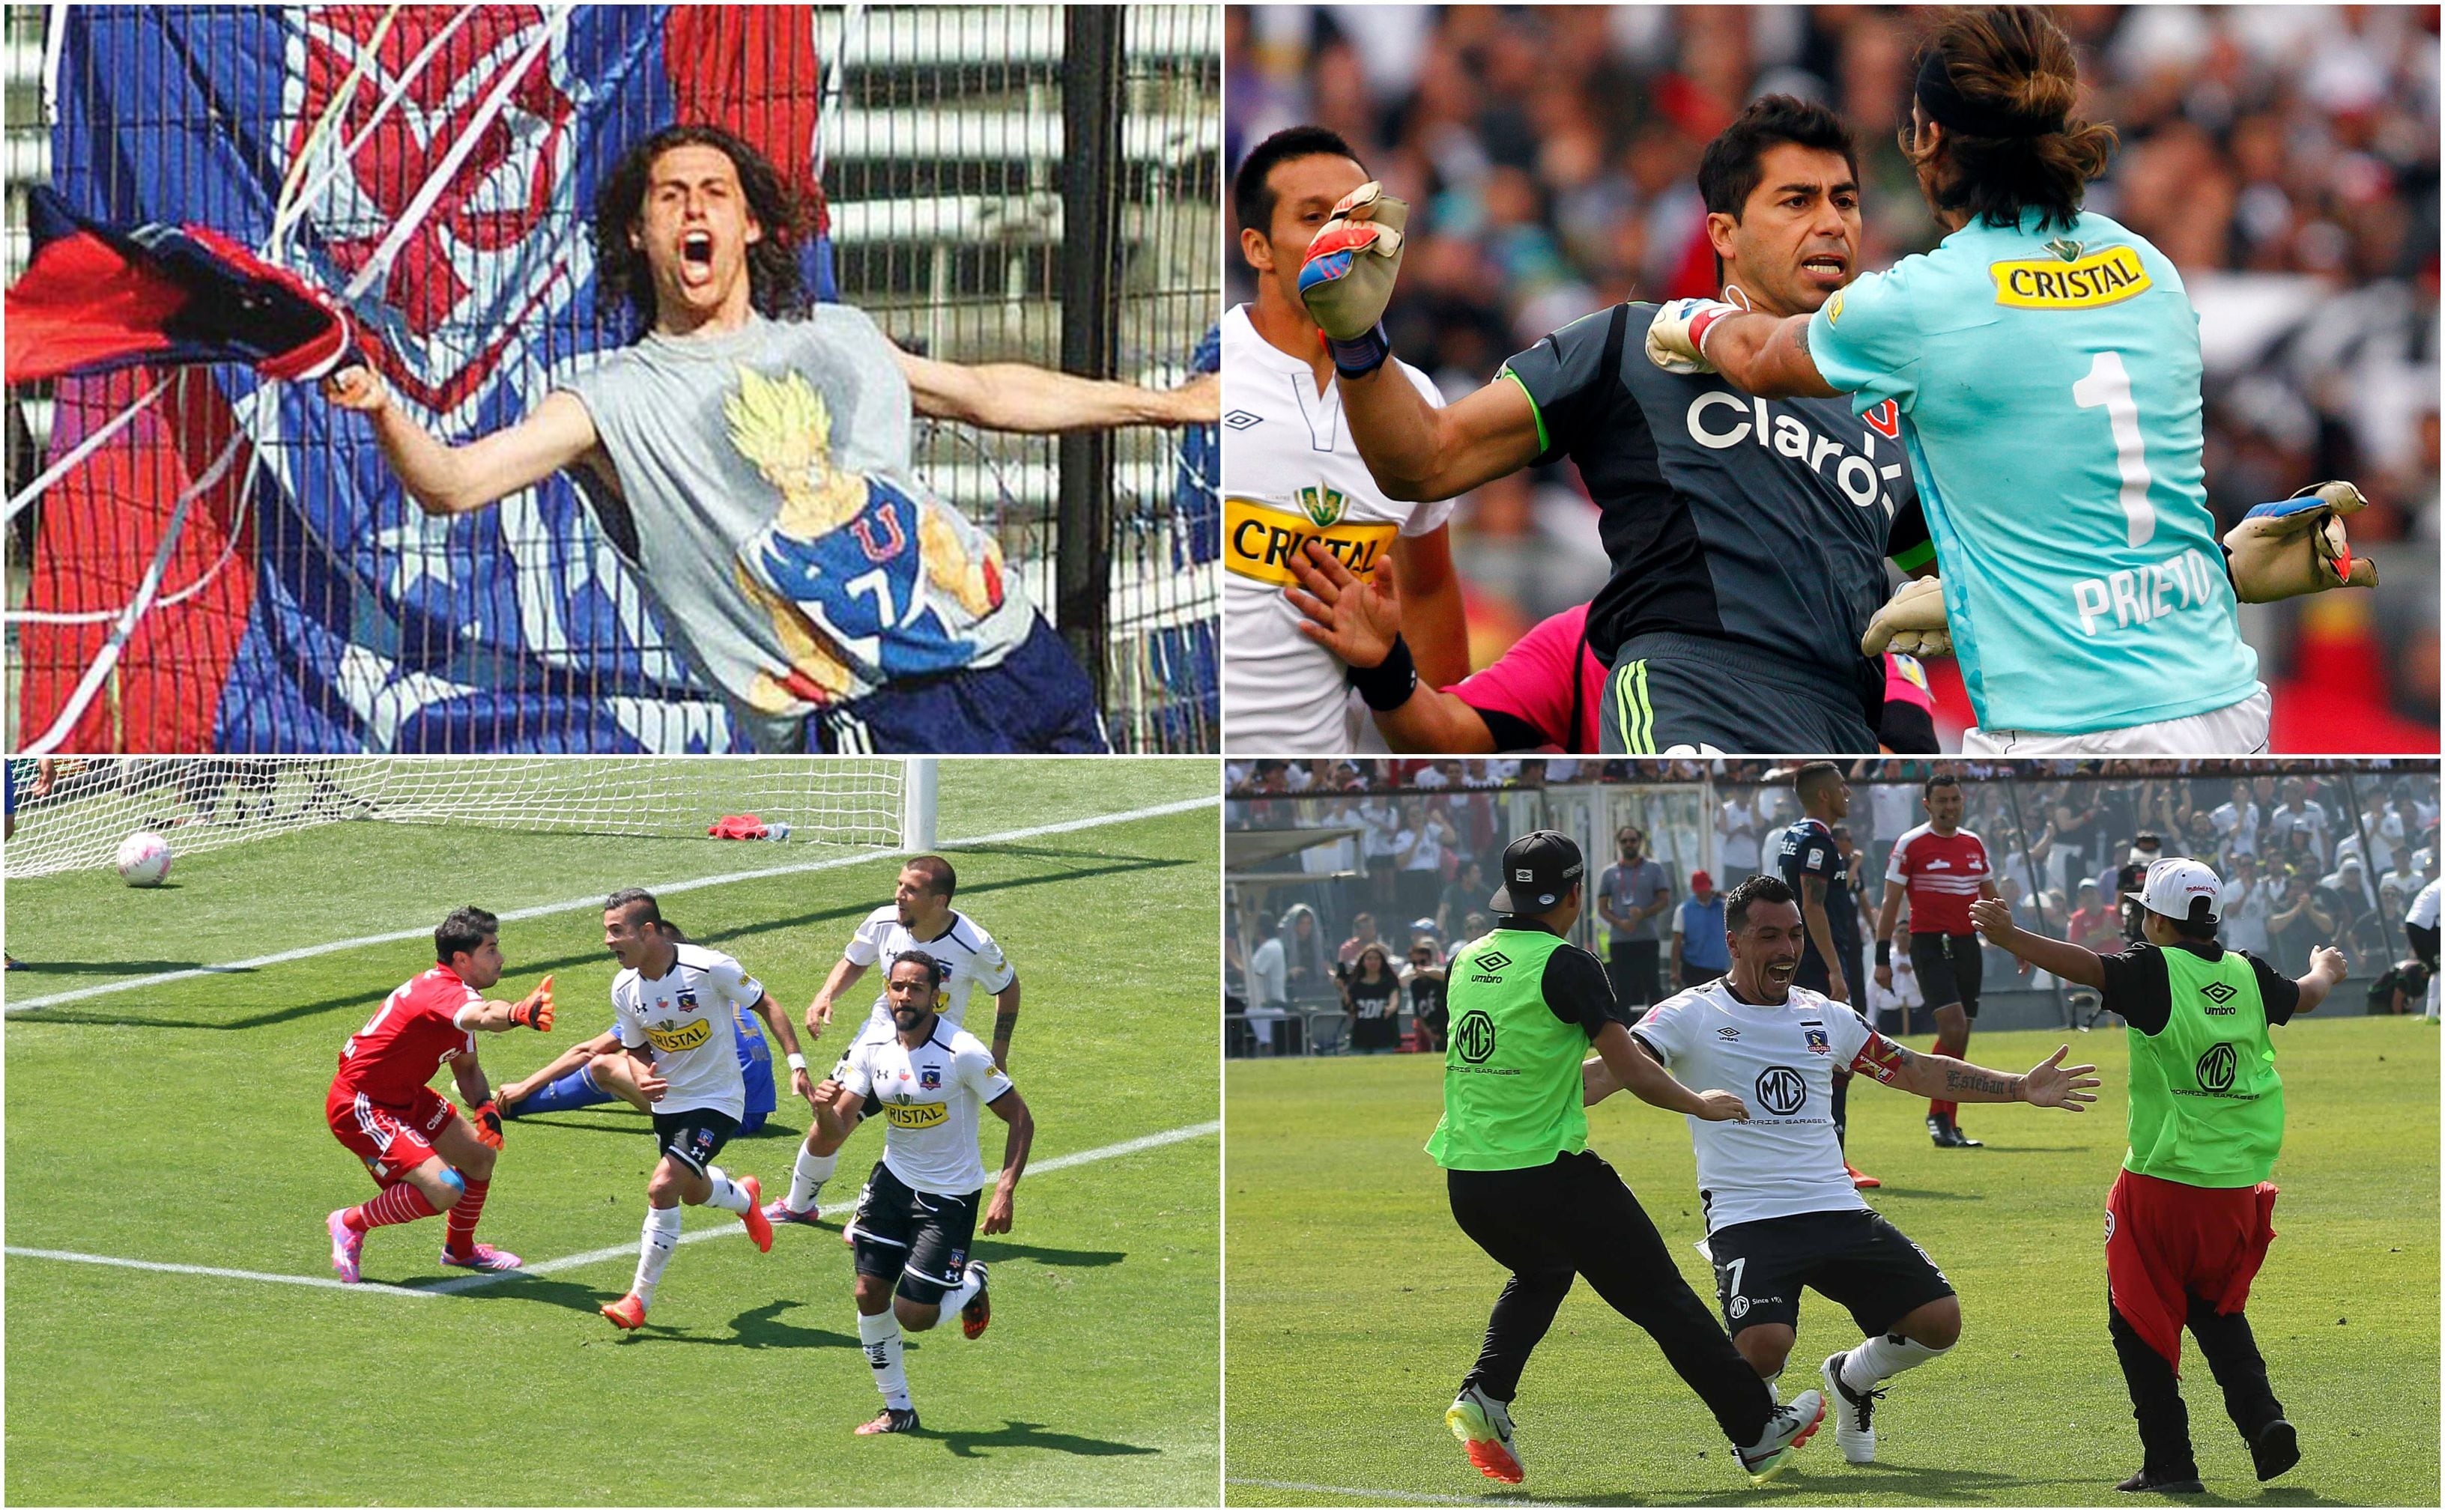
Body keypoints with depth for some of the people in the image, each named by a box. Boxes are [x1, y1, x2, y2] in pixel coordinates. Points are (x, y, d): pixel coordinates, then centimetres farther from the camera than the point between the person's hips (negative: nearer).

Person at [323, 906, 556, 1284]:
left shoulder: (457, 994, 5)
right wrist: (517, 1014, -75)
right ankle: (351, 1224, 1)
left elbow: (466, 1066, 14)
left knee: (480, 1155, 19)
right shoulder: (443, 993, -28)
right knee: (444, 1189, -22)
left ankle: (460, 1249, 43)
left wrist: (484, 1106, -7)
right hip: (360, 1107, -11)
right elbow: (483, 1015, -53)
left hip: (405, 1097, 11)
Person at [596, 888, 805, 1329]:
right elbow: (635, 1048, 6)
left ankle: (640, 1298, -8)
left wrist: (796, 1064, -14)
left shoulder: (710, 968, -24)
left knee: (662, 1188, -19)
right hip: (668, 1102, 6)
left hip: (717, 1102, -6)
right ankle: (744, 1196, 61)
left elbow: (765, 1005, -10)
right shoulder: (625, 988, -8)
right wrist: (641, 1075, -18)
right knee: (693, 1191, 24)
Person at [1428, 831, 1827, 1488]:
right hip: (1546, 1176, -6)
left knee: (1541, 1273, 34)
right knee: (1663, 1300, 5)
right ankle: (1758, 1433, 9)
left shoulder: (1468, 961, 10)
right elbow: (1634, 1073, -12)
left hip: (1466, 1181, 6)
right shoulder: (1565, 966, -10)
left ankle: (1483, 1397, 13)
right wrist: (1701, 1105, 4)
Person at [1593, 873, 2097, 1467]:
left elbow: (1917, 1071, 21)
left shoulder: (1825, 1017, 14)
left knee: (1938, 1320, -7)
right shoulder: (1690, 1016, -1)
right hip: (1746, 1219, -5)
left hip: (1837, 1211, 5)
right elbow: (1612, 1070, -10)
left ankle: (1852, 1379, 26)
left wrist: (2022, 1089, 18)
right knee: (1764, 1344, -30)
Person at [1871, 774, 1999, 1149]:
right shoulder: (1910, 844, -3)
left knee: (1959, 1040, 5)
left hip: (1967, 945, 6)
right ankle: (1939, 1116, -8)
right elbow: (1890, 903, -2)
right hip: (1930, 945, -6)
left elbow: (1992, 899, 22)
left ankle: (1947, 1124, 10)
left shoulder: (1974, 844, 13)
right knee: (1953, 1027, -19)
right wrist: (1882, 959, -6)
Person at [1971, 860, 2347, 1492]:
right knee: (2217, 1310, 23)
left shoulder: (2155, 971, -8)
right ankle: (2261, 1417, 3)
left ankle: (2169, 1460, 3)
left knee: (2140, 1321, 7)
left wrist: (2010, 937, -27)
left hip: (2161, 1184, -5)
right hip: (2237, 1188, 5)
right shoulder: (2249, 976, 8)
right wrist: (2325, 968, 51)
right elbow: (2306, 995, 29)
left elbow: (2087, 967, -24)